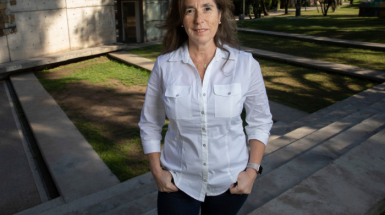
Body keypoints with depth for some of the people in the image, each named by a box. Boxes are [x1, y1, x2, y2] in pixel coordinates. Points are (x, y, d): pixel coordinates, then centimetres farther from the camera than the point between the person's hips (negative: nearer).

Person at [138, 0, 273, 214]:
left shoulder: (245, 64, -12)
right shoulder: (164, 65, -11)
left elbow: (260, 121, -1)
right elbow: (149, 124, 0)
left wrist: (252, 170, -7)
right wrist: (157, 172, -5)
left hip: (230, 181, 1)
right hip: (179, 182, 0)